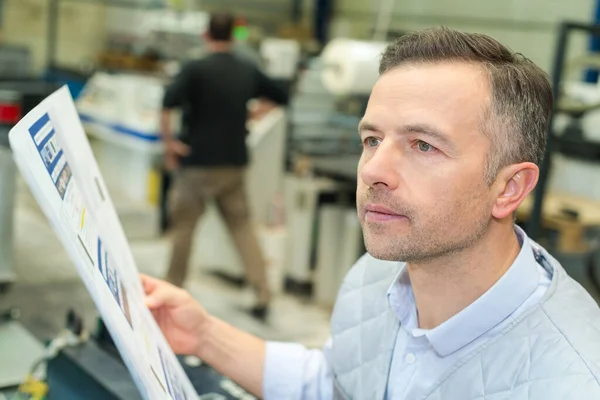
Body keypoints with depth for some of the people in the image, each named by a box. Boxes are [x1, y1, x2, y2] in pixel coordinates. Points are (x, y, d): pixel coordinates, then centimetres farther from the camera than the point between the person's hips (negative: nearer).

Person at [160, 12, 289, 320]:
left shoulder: (195, 69, -10)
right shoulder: (248, 72, 5)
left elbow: (168, 103, -24)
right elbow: (280, 97, 18)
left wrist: (168, 141, -13)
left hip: (197, 161, -4)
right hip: (234, 163, 4)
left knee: (183, 224, 11)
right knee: (241, 225, 10)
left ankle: (174, 288, 22)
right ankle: (262, 294, 4)